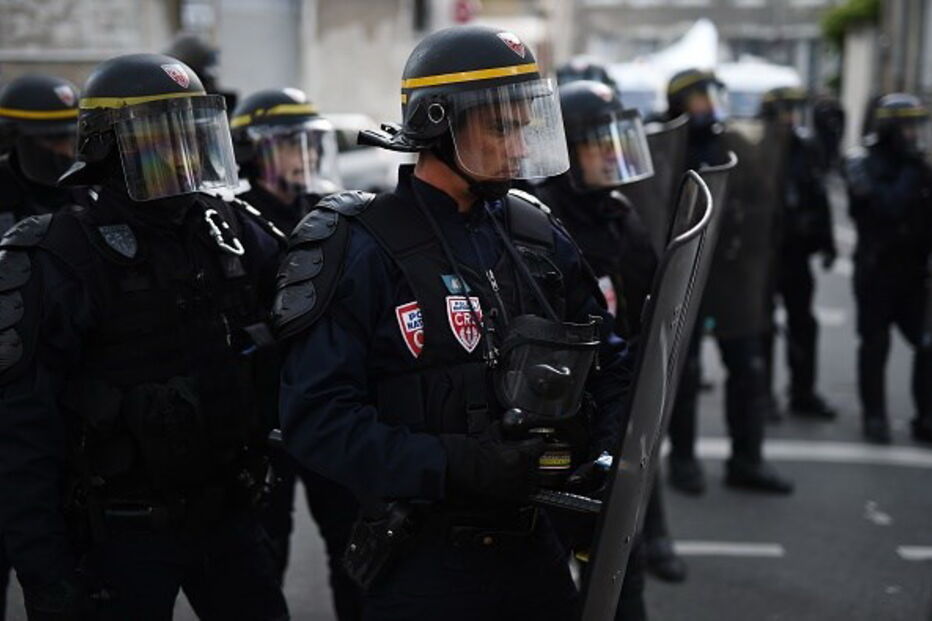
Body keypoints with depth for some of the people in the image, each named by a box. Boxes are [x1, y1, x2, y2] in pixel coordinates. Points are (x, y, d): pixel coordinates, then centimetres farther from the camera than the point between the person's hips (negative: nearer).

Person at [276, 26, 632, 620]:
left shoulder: (540, 235, 8)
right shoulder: (360, 248, -11)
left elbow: (611, 364, 16)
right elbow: (317, 419, -18)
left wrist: (596, 449, -2)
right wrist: (453, 465, -26)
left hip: (535, 547, 6)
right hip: (423, 561, -6)